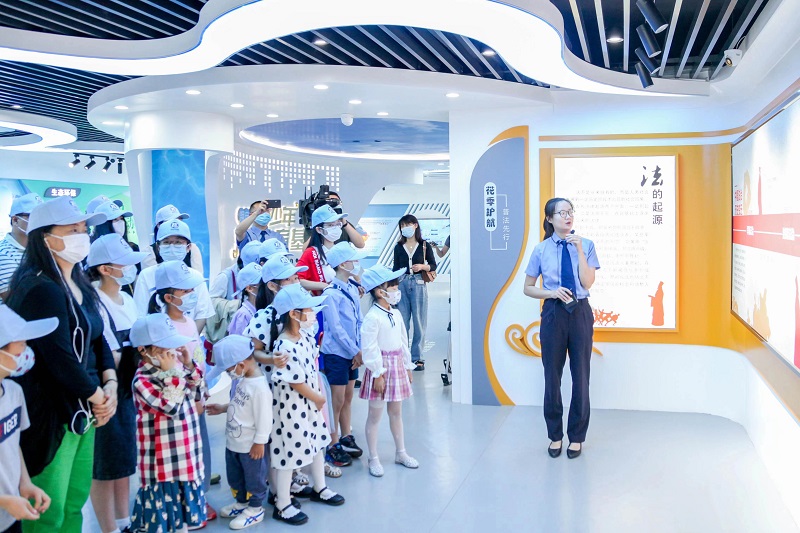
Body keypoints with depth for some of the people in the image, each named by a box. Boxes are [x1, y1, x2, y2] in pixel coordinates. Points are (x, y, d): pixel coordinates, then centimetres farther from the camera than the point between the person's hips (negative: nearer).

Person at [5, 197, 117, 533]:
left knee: (75, 502, 16)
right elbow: (60, 358, -24)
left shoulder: (79, 285, 9)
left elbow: (98, 340, 13)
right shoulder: (40, 289, -19)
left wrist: (110, 384, -2)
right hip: (50, 413, -8)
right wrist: (97, 396, -11)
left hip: (82, 410, 8)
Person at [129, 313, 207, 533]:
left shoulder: (173, 365, 0)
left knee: (185, 490, 20)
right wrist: (172, 373, -28)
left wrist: (189, 366, -3)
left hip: (185, 446, 7)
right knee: (162, 494, 4)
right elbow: (172, 408, -27)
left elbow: (195, 392, 12)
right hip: (163, 454, -7)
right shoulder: (142, 380, -21)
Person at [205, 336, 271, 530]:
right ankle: (241, 502, 44)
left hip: (250, 446, -10)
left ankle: (255, 509, 29)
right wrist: (223, 408, 15)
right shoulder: (243, 379, 1)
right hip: (233, 442, 10)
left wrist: (259, 443, -20)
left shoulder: (259, 387, -30)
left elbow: (264, 418, -25)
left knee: (254, 478, 12)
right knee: (234, 477, 25)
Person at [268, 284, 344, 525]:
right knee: (290, 452, 5)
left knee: (317, 443, 23)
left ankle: (320, 488, 45)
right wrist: (318, 398, -10)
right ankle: (282, 506, 22)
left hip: (311, 402, 9)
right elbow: (296, 383, -24)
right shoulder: (285, 347, -30)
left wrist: (320, 395, 5)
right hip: (292, 406, -9)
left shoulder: (306, 336, -2)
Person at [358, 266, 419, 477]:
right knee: (375, 415, 4)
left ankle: (401, 453, 31)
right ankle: (374, 459, 15)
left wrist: (408, 367, 15)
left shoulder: (396, 314, 7)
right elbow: (370, 348, -19)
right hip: (381, 367, -8)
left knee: (396, 412, 18)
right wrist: (378, 374, -18)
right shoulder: (373, 317, -17)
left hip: (398, 365, 8)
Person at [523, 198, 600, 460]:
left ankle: (576, 436, 22)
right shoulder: (541, 250, 0)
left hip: (580, 313, 0)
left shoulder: (585, 245, -1)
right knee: (552, 375, 7)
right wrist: (552, 292, -12)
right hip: (553, 313, 0)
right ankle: (555, 435, 24)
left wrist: (579, 249, -17)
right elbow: (528, 288, 5)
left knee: (581, 375, 7)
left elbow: (587, 283, -11)